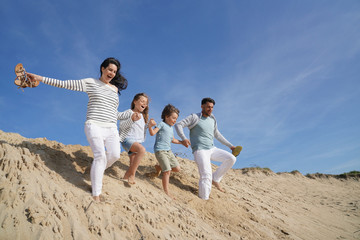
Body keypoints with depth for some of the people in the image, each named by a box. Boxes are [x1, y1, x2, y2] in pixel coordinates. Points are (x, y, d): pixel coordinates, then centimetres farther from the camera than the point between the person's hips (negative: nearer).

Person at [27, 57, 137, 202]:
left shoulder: (115, 89, 19)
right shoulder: (90, 82, 7)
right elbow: (64, 84, 4)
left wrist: (131, 117, 13)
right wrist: (39, 78, 0)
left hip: (111, 128, 4)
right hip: (94, 125, -4)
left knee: (115, 155, -15)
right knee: (100, 156, -19)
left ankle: (96, 171, 16)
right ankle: (96, 196, -11)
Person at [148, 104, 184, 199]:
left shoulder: (171, 128, 21)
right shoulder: (162, 124, -3)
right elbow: (152, 133, -16)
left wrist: (182, 142, 26)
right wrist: (150, 126, -34)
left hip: (168, 151, 9)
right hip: (160, 150, -8)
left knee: (177, 168, 8)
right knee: (167, 171, -15)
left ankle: (159, 167, 26)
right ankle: (166, 191, -4)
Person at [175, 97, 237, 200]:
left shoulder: (212, 119, 14)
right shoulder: (194, 117, -4)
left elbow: (217, 134, 26)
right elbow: (178, 125, -11)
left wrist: (230, 145, 23)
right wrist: (184, 138, -28)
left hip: (212, 149, 7)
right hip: (200, 150, -6)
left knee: (231, 158, -8)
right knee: (206, 176, -18)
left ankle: (215, 179, 4)